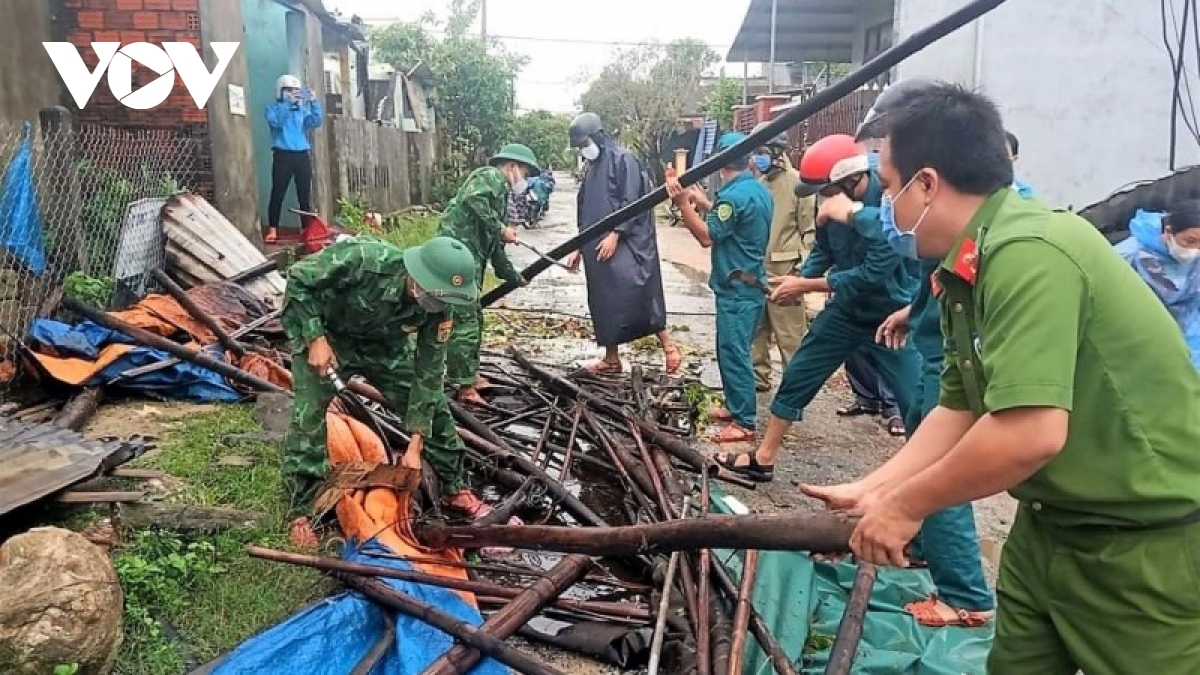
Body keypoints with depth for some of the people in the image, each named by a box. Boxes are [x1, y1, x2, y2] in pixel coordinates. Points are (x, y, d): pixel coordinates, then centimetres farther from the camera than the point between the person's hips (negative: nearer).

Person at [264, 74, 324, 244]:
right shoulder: (273, 108, 6)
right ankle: (272, 231, -4)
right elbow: (276, 122, -16)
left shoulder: (302, 110, 16)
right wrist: (288, 103, -21)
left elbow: (316, 122, -1)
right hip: (282, 155, -4)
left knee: (305, 194, 5)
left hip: (302, 155, 4)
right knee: (278, 193, -5)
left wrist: (314, 102, -11)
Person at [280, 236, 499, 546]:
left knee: (433, 404, 0)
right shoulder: (363, 260, -39)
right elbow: (298, 278, -25)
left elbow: (428, 374, -17)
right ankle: (302, 508, 1)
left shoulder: (436, 309, -25)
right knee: (309, 413, -16)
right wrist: (315, 339, -31)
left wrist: (416, 444, -19)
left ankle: (454, 488, 17)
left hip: (381, 344, 4)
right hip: (324, 334, -4)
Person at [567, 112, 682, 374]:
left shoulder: (623, 159, -4)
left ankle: (668, 345, -9)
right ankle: (611, 359, 14)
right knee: (604, 303, 7)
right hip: (597, 247, 8)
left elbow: (631, 202, -14)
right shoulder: (591, 168, 19)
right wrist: (579, 248, 19)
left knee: (635, 291, -18)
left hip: (624, 243, -8)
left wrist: (615, 234, -22)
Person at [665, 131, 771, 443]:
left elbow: (707, 236, -21)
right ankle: (736, 406, 29)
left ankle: (745, 423, 1)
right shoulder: (759, 190, 11)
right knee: (732, 350, 19)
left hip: (737, 288, -10)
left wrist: (683, 202, -24)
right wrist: (703, 201, 27)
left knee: (734, 353, -4)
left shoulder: (733, 195, -20)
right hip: (751, 284, 10)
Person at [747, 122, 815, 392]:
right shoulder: (757, 184, 12)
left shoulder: (798, 183, -6)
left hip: (784, 269, -7)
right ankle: (758, 377, 26)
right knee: (756, 329, 14)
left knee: (790, 333, -1)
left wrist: (803, 266, -13)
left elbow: (810, 228, -7)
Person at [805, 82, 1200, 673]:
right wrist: (871, 492, 3)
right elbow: (958, 413, 7)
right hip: (1051, 524, 8)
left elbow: (1030, 434, -34)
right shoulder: (967, 269, 2)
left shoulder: (1027, 255, -27)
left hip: (1152, 544, -8)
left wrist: (906, 506, -20)